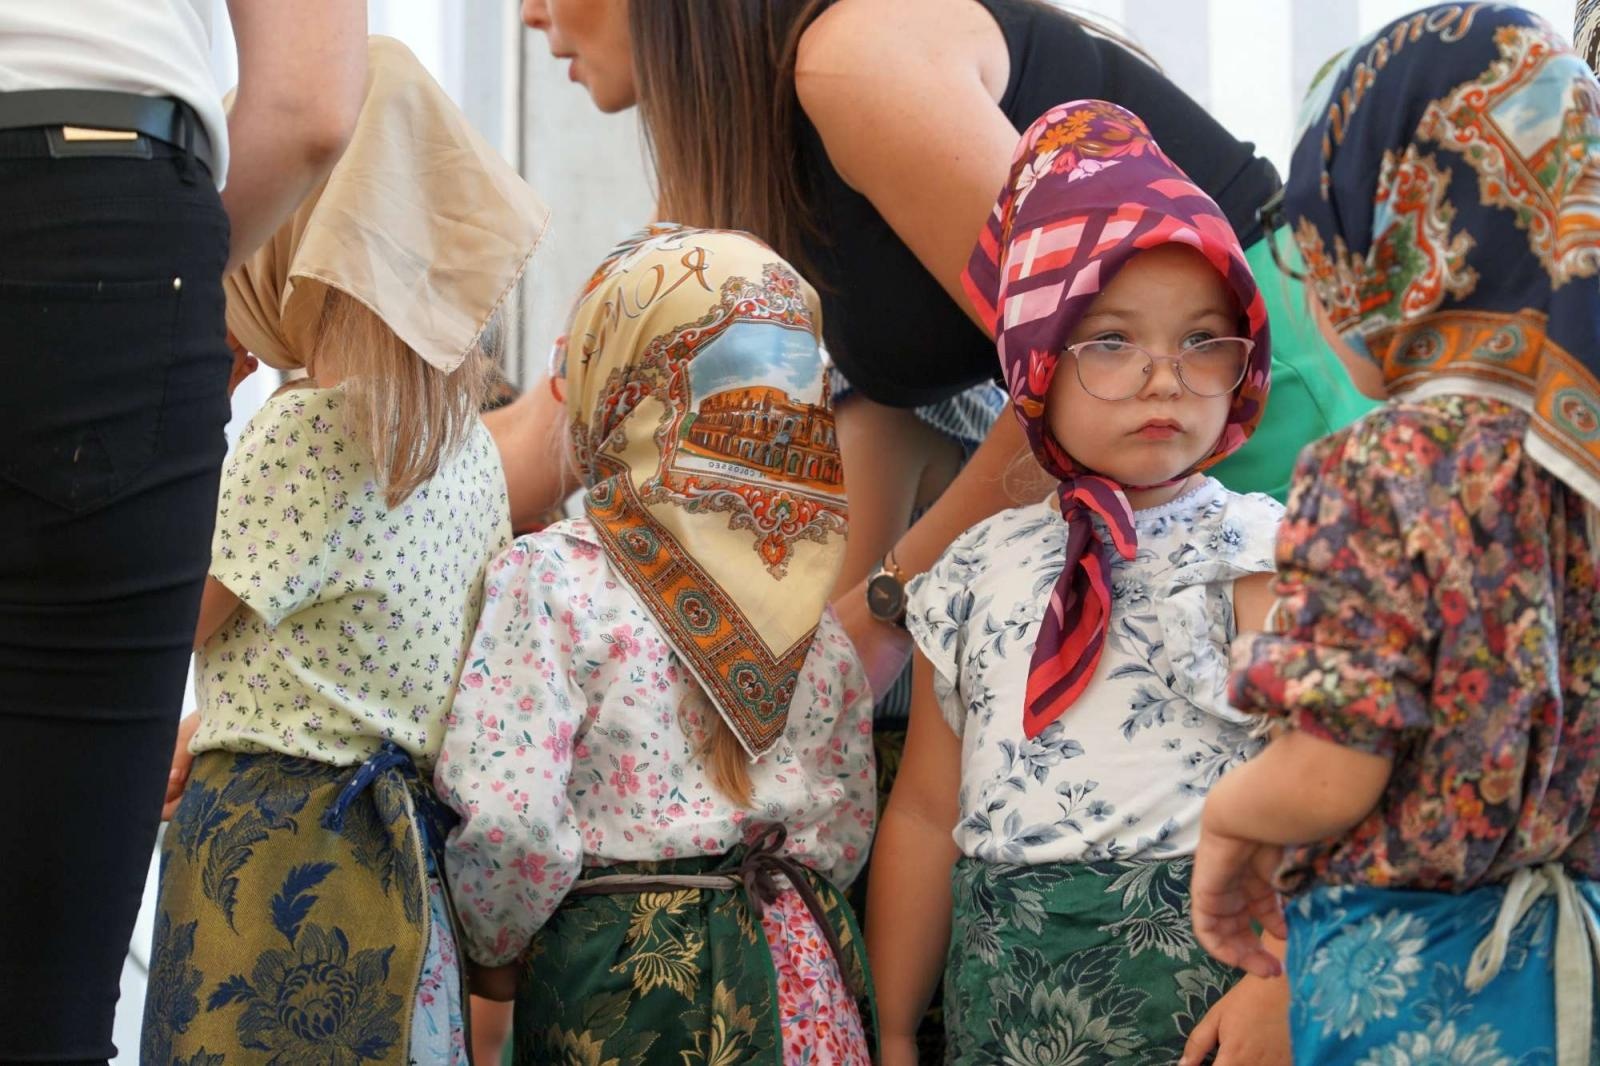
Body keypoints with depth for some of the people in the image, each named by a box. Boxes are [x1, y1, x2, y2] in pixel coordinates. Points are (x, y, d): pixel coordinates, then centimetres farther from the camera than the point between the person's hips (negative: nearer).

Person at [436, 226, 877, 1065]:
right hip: (803, 964, 4)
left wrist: (498, 951, -3)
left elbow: (500, 817, -19)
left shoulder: (550, 579, -12)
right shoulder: (813, 605, 2)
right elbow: (849, 826, 7)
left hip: (620, 967, -4)